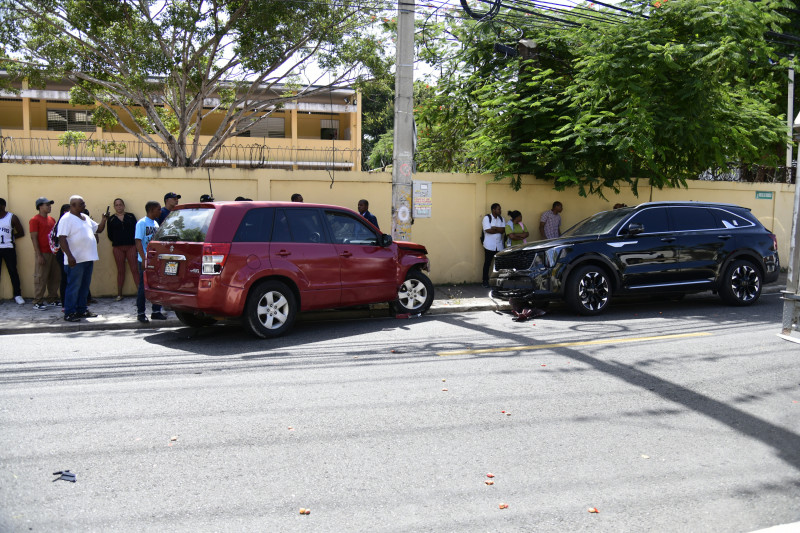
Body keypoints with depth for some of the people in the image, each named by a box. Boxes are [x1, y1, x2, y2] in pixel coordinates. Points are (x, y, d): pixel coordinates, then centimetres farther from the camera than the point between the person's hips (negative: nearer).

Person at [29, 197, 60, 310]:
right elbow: (34, 238, -11)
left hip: (53, 253, 7)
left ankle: (52, 300, 18)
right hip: (43, 254, -7)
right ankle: (37, 303, 1)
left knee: (55, 277, 9)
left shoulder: (52, 219, 16)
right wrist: (39, 255, -16)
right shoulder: (35, 220, -6)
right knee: (41, 278, -4)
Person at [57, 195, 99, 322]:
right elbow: (62, 239, -19)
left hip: (88, 258, 8)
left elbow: (97, 228, 32)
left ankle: (82, 310, 23)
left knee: (85, 286, 13)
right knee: (74, 287, -4)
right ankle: (69, 313, 3)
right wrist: (70, 256, -26)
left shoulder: (85, 217, 15)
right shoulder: (67, 219, -10)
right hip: (75, 260, -8)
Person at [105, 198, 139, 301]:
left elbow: (136, 230, 6)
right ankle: (119, 294, 13)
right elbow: (110, 234, 10)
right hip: (118, 247, 1)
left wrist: (136, 242, 0)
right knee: (120, 271, 6)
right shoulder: (111, 219, 8)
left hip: (131, 246, -1)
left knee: (135, 270, -6)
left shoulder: (130, 216, 8)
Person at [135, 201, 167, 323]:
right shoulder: (142, 223, -8)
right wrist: (144, 259, -20)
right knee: (143, 287, -1)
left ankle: (156, 312, 16)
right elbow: (138, 242, -14)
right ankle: (140, 313, 7)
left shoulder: (155, 223, 14)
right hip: (145, 261, -7)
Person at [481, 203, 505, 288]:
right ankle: (485, 281, 8)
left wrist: (494, 228, -15)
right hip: (489, 245, -4)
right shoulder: (487, 218, -5)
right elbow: (488, 230, -17)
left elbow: (503, 230, -3)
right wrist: (499, 230, -7)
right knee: (487, 263, 1)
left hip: (499, 245, 4)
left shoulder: (501, 219, 10)